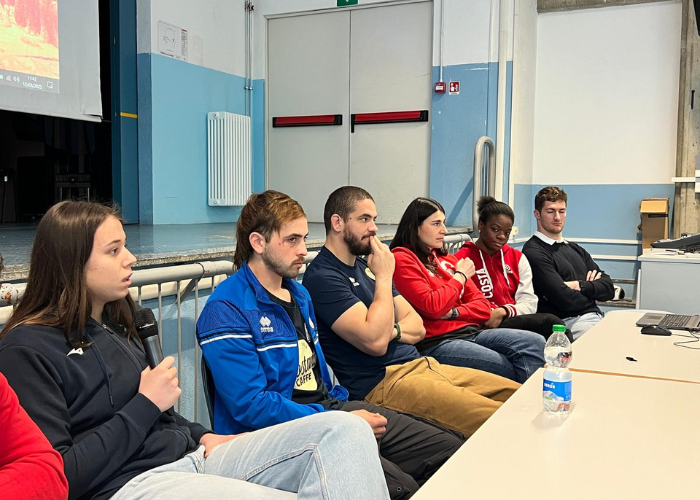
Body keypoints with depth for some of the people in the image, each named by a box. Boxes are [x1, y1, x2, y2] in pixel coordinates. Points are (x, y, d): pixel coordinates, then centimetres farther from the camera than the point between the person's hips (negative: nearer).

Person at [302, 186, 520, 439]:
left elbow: (417, 327, 17)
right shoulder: (322, 277, -10)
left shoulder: (364, 266, 18)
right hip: (383, 382, -9)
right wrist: (384, 277, -12)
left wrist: (392, 330, -7)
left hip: (420, 363, 9)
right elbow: (375, 342, -22)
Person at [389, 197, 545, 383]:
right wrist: (460, 276, -2)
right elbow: (432, 307, -16)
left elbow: (483, 307, 13)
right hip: (436, 341, -7)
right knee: (506, 367, -25)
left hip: (471, 331, 7)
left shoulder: (447, 260, 18)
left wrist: (452, 313, -7)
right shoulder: (402, 259, -3)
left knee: (536, 343, -13)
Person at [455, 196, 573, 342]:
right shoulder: (463, 258, 2)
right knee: (549, 321, -28)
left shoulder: (517, 257, 18)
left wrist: (503, 311, -13)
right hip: (485, 327, -5)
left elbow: (530, 302, 7)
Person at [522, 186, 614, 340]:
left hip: (595, 317, 8)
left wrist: (579, 286, -7)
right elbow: (566, 300, -15)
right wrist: (592, 287, 6)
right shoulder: (534, 252, -6)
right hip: (568, 322, -8)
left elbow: (609, 288, 12)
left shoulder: (575, 249, 23)